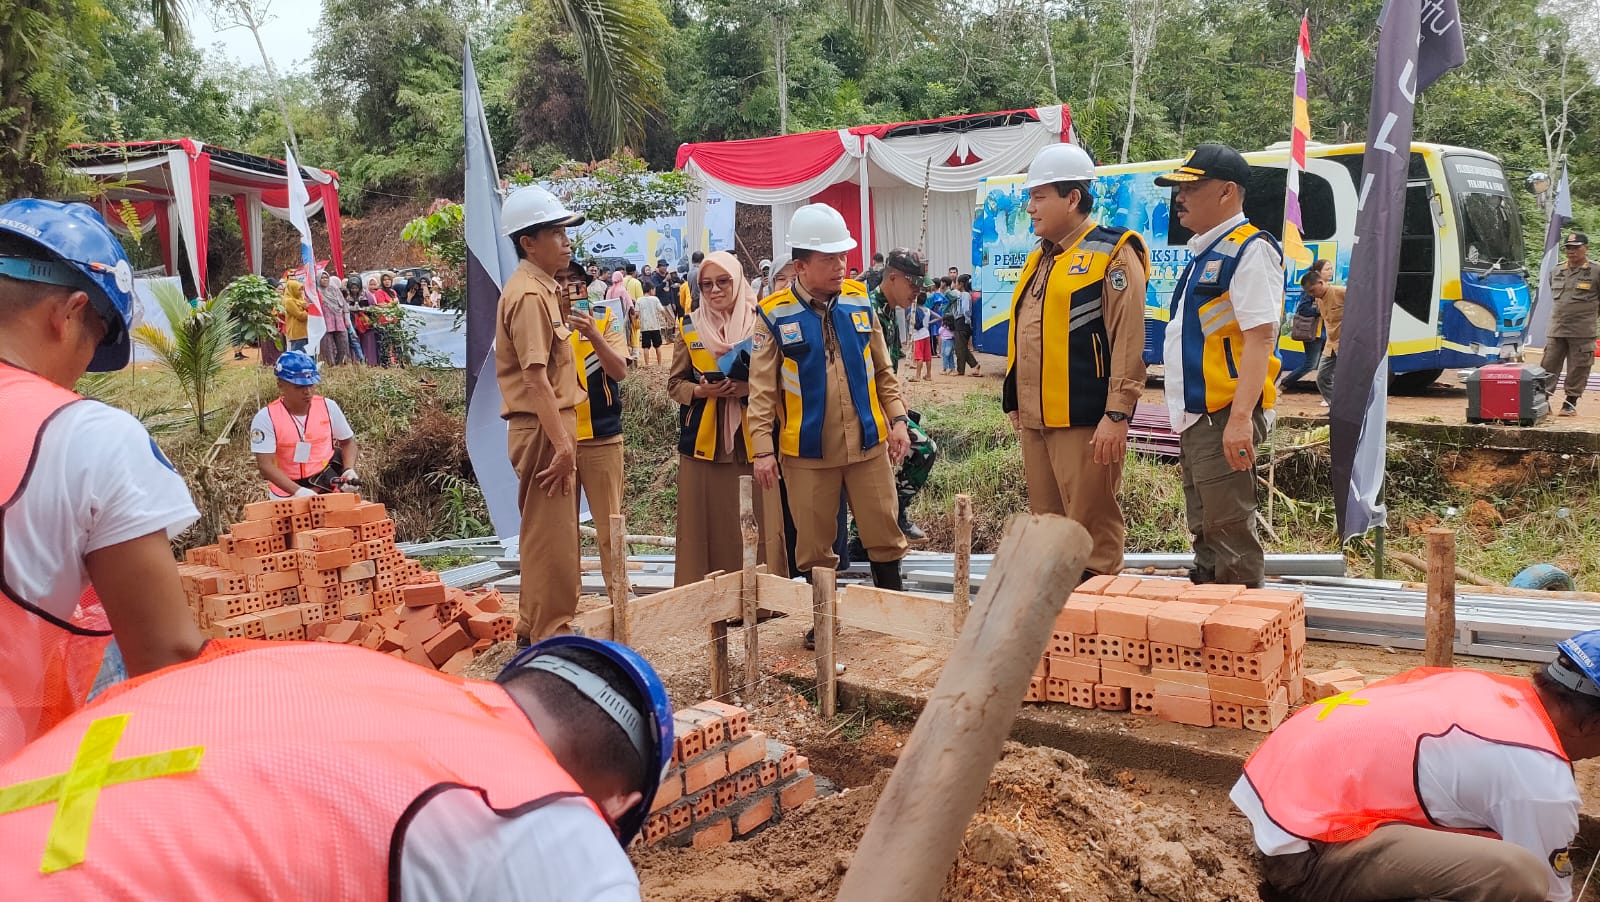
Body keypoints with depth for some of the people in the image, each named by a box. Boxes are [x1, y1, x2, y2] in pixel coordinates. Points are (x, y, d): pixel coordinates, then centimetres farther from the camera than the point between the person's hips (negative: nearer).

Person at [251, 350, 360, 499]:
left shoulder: (328, 407, -2)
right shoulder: (266, 418, -11)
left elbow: (348, 442, 13)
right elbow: (266, 465, -17)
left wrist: (349, 470, -6)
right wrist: (298, 491, -30)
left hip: (326, 484, 2)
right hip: (287, 494, -2)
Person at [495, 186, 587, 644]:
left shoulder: (542, 289, 16)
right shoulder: (529, 295, -15)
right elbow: (535, 378, -22)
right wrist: (562, 443, -24)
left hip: (551, 425, 11)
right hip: (541, 429, -11)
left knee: (545, 535, 18)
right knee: (551, 538, -4)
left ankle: (534, 629, 29)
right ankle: (549, 636, 4)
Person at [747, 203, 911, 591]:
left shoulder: (859, 301, 4)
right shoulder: (775, 314, -5)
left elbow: (883, 370, 11)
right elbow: (762, 388, -5)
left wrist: (897, 419, 3)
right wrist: (763, 449, -9)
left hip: (867, 443, 3)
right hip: (808, 450, -2)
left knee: (884, 534, 10)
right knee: (813, 545, 8)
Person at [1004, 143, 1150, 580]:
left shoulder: (1112, 254, -8)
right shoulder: (1040, 259, 18)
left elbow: (1129, 341, -15)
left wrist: (1118, 414, -19)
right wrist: (1016, 401, 20)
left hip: (1085, 420, -8)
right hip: (1036, 420, 8)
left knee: (1093, 530, -1)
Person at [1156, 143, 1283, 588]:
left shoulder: (1249, 250, -12)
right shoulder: (1204, 252, 17)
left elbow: (1260, 337, -20)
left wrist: (1241, 417, -28)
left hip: (1224, 419, -10)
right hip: (1197, 417, 10)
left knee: (1230, 537, -6)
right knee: (1205, 534, 17)